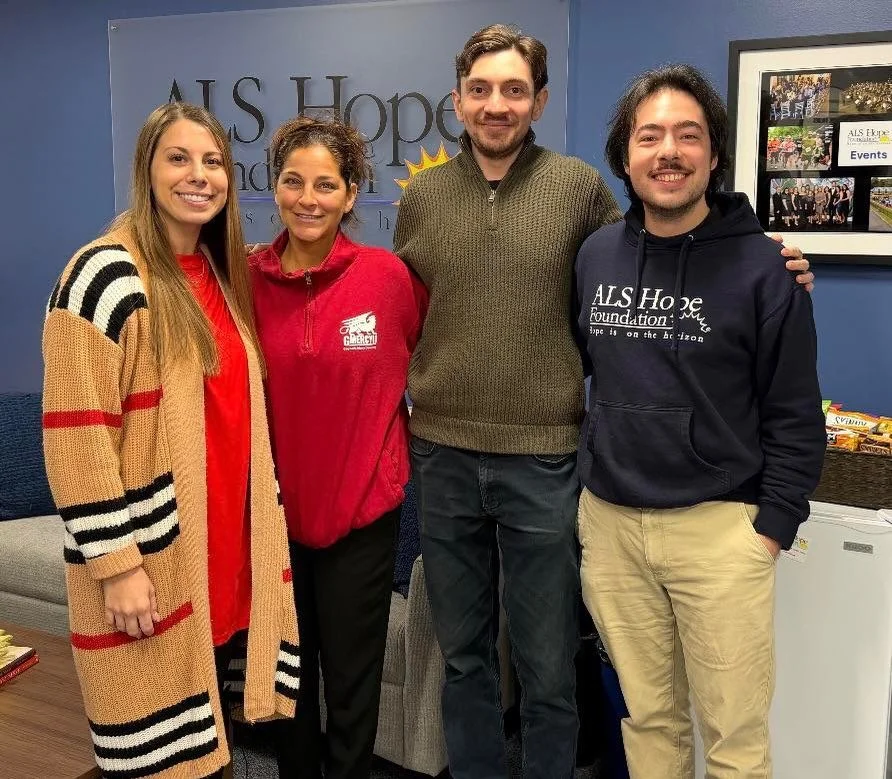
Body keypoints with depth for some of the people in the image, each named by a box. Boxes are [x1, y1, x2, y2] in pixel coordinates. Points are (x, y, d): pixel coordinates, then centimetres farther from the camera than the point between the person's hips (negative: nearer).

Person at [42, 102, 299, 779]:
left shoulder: (224, 274, 11)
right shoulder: (107, 276, -13)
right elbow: (75, 435, -17)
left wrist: (259, 527, 16)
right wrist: (116, 562, -18)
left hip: (225, 550, 7)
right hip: (148, 560, -7)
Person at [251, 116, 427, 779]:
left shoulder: (388, 275, -11)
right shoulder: (248, 280, -4)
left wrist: (405, 438, 0)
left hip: (362, 510, -2)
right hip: (277, 511, 3)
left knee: (351, 687, 11)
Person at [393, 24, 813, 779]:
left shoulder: (580, 187, -1)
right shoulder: (422, 196, 5)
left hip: (543, 459, -2)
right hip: (442, 455, 3)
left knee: (547, 665, 10)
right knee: (463, 653, 17)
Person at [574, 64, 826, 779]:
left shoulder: (762, 266, -6)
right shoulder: (595, 255, 5)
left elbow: (796, 418, -4)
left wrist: (770, 530, -8)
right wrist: (589, 489, 11)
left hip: (720, 527, -3)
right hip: (608, 524, 4)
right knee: (648, 718, 16)